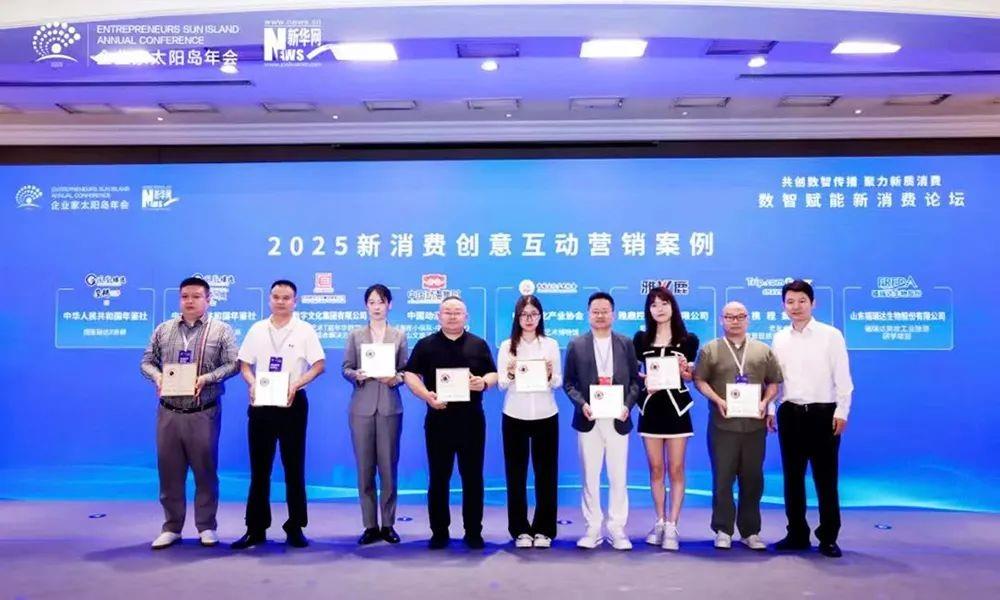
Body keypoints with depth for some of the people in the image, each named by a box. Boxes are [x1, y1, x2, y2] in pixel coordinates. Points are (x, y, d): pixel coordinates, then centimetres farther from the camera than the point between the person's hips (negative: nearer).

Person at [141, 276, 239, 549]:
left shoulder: (221, 330, 1)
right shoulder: (163, 329, 11)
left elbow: (232, 364, -5)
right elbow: (147, 360, 12)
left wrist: (208, 377, -19)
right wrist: (157, 376, -9)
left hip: (204, 413, -3)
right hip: (169, 412, 3)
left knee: (205, 470, 4)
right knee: (169, 470, 7)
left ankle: (207, 527, 17)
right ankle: (171, 527, 19)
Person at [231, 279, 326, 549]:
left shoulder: (305, 330, 0)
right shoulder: (257, 329, 8)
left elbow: (319, 365, -5)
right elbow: (245, 364, 9)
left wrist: (296, 384, -17)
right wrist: (252, 383, -10)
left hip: (292, 403, -2)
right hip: (260, 403, 2)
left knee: (294, 468, 4)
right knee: (259, 468, 6)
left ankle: (295, 528, 14)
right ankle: (256, 529, 15)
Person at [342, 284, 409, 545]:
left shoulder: (399, 335, 8)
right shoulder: (355, 335, 8)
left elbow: (406, 370, 5)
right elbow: (345, 368, 5)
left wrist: (396, 378, -15)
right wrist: (356, 375, -16)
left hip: (390, 407, 0)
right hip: (361, 408, 0)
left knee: (388, 467, 2)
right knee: (364, 468, 2)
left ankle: (388, 525, 13)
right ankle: (370, 525, 11)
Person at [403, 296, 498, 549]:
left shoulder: (478, 345, 8)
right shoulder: (426, 345, 5)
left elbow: (494, 374, 9)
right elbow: (410, 374, 1)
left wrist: (484, 383, -14)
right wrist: (426, 395, -16)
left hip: (472, 420, 1)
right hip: (438, 419, -1)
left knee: (473, 478, 4)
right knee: (438, 478, 4)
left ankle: (473, 532, 14)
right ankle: (439, 532, 14)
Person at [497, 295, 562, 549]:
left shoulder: (551, 344, 6)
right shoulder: (507, 346, 5)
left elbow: (559, 382, 5)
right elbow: (501, 384, 2)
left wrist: (549, 376, -16)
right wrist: (511, 374, -19)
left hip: (546, 416, 1)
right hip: (515, 416, 0)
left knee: (546, 473, 3)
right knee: (516, 474, 2)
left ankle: (543, 529, 13)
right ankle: (520, 530, 12)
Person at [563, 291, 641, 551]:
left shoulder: (626, 344, 7)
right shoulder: (576, 344, 4)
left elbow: (635, 380, 6)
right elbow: (568, 382, 4)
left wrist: (628, 405, -10)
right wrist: (581, 403, -13)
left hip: (617, 420, 0)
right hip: (589, 420, 0)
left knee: (618, 477, 4)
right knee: (590, 477, 5)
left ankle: (617, 530, 13)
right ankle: (593, 529, 14)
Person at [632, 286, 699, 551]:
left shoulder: (687, 340, 1)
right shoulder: (641, 339, 5)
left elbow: (689, 376, 2)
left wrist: (685, 369, -20)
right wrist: (644, 381, -10)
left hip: (676, 408, -2)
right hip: (650, 408, 2)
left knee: (676, 469, 0)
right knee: (655, 468, 8)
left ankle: (672, 526, 5)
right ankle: (660, 522, 18)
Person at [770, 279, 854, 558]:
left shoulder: (831, 335, -3)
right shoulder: (779, 339, 8)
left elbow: (842, 377, -4)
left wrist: (841, 412, -9)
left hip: (823, 412, -4)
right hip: (790, 413, 4)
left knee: (825, 478, 2)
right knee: (792, 477, 10)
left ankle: (828, 538, 13)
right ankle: (797, 534, 21)